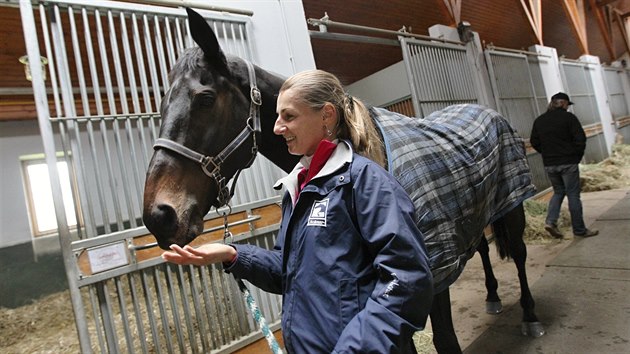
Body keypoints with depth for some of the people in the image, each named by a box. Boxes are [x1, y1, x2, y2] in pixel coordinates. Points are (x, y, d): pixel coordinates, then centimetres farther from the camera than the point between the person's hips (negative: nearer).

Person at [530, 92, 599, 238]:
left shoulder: (539, 120, 7)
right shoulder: (568, 117, -7)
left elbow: (534, 142, 8)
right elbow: (580, 139, -11)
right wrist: (577, 156, 2)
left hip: (549, 164, 5)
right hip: (568, 163, -5)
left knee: (558, 192, 18)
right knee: (573, 194, 4)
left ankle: (550, 221, 1)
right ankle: (579, 230, 12)